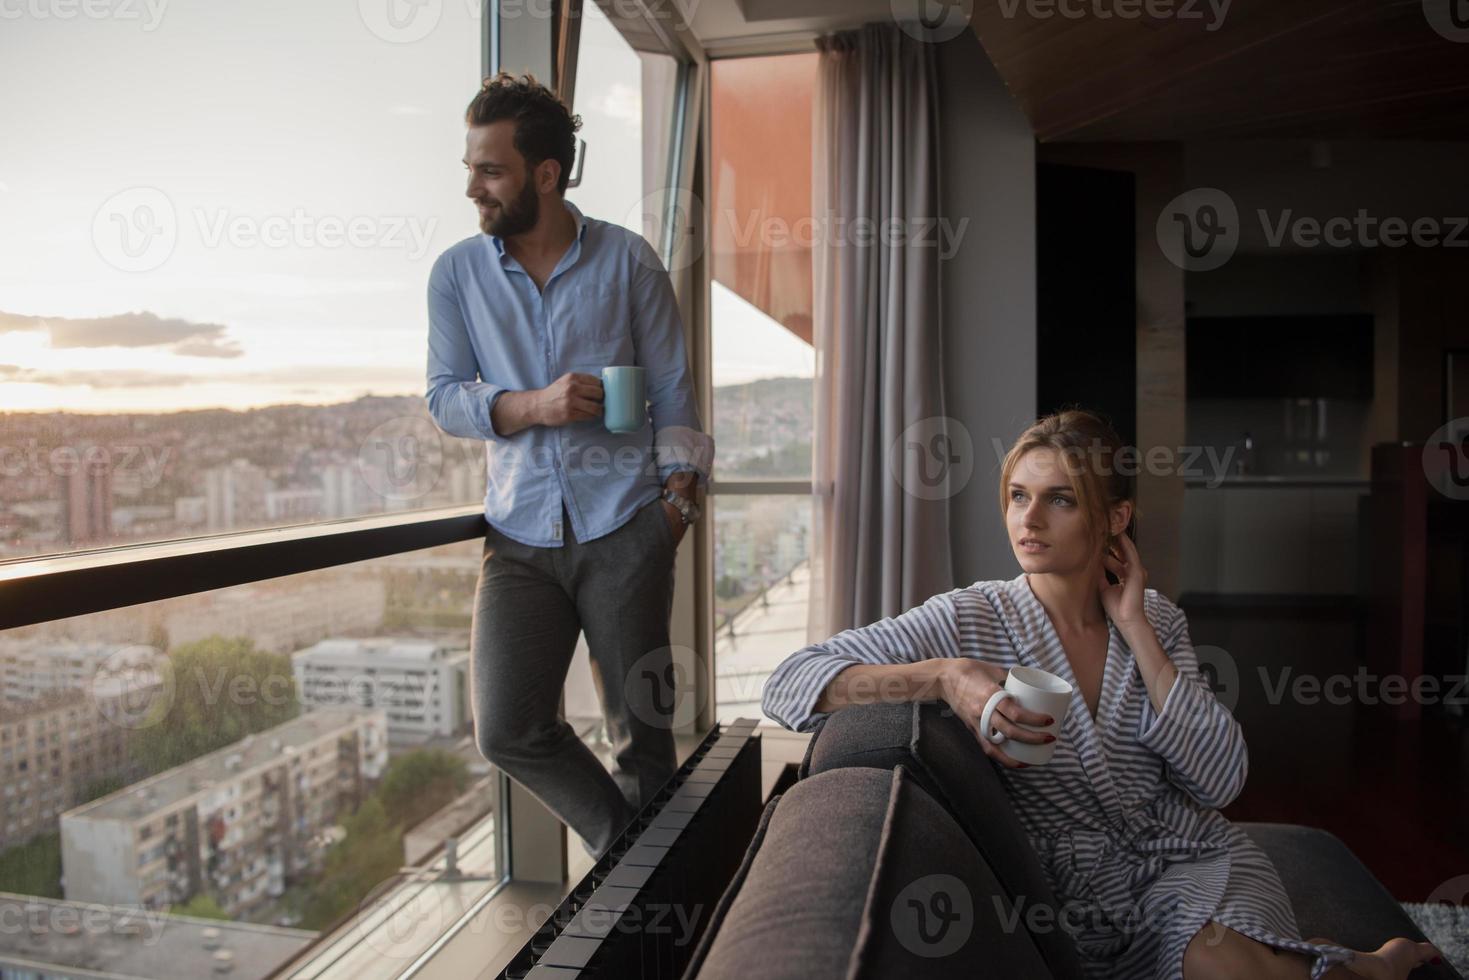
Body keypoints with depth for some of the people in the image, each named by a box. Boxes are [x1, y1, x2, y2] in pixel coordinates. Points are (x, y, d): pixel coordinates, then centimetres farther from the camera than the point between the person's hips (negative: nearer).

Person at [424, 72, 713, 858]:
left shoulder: (627, 261, 4)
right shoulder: (456, 273, 8)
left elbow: (672, 388, 7)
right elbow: (444, 398, 5)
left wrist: (678, 492, -4)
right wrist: (533, 406, -13)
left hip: (624, 528, -2)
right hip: (520, 535, 2)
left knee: (641, 731, 4)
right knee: (506, 730, -8)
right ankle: (625, 851, 16)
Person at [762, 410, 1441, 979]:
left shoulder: (1157, 619, 1)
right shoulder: (970, 620, -11)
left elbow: (1219, 781, -10)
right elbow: (788, 685, -19)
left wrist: (1134, 626, -13)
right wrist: (945, 676, -32)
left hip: (1200, 860, 2)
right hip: (1085, 897, -2)